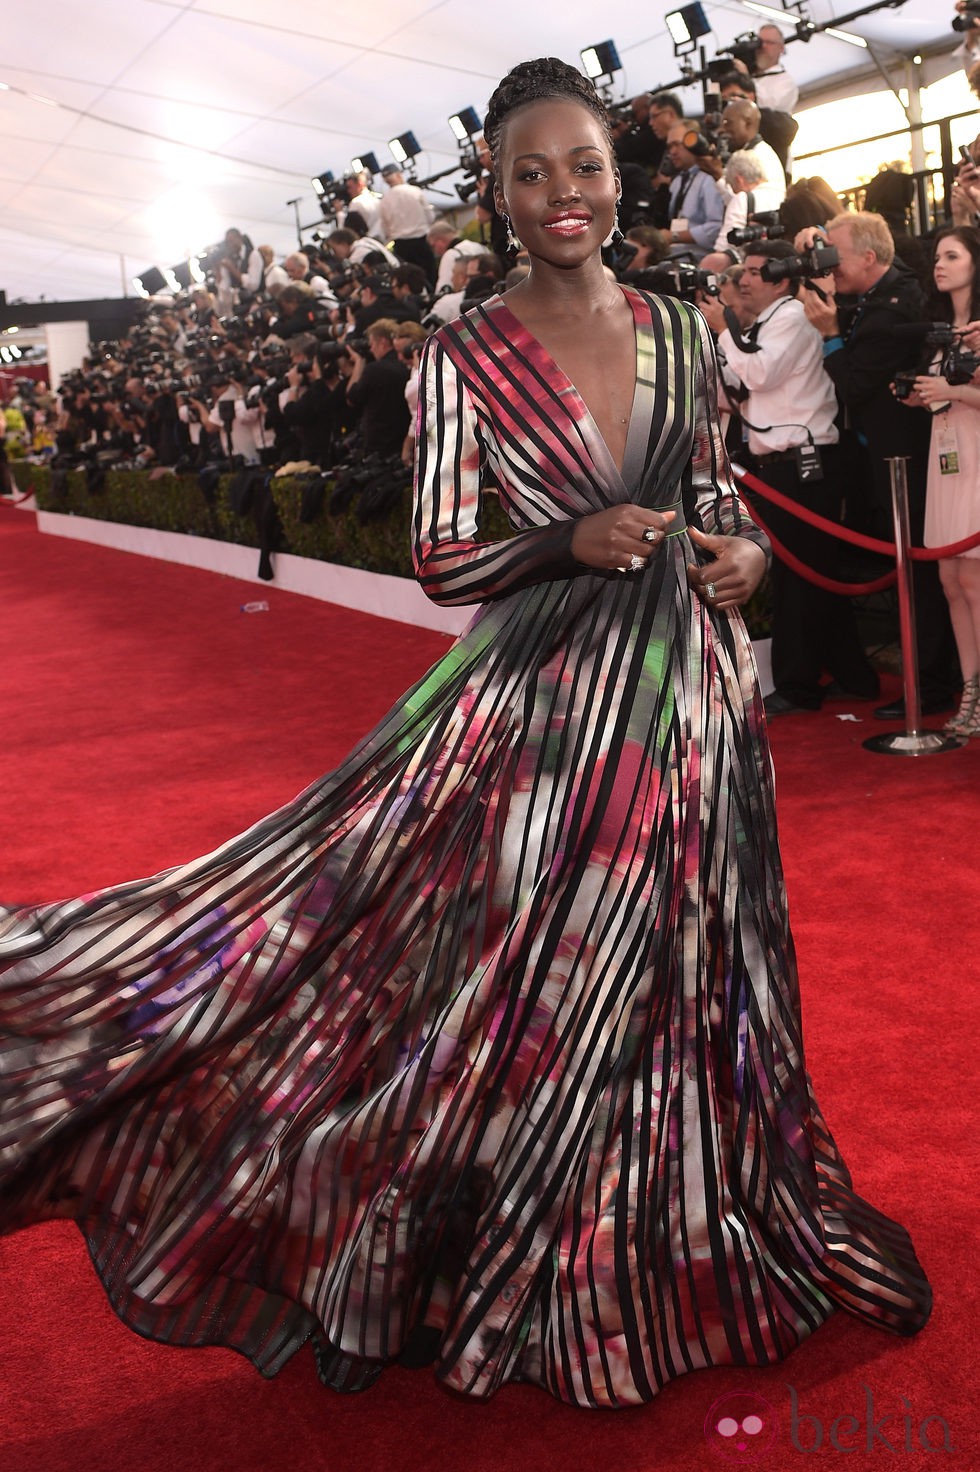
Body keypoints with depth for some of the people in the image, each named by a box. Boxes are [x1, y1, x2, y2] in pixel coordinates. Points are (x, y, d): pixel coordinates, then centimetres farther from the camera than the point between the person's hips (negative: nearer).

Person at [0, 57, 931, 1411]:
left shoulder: (679, 330, 7)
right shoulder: (466, 358, -4)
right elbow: (440, 560, -6)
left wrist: (744, 550, -4)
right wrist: (573, 543, -20)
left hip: (689, 687, 4)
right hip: (543, 690, -4)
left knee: (678, 968, 15)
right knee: (523, 972, 4)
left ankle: (677, 1240, 38)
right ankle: (510, 1266, 27)